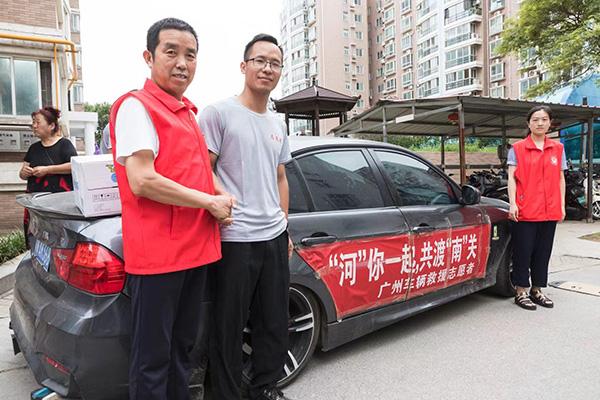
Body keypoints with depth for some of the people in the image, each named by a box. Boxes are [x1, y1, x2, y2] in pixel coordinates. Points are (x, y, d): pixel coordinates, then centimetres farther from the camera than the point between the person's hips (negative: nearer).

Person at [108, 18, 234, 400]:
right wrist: (210, 203, -13)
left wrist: (221, 198, 10)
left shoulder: (188, 112, 16)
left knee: (184, 347, 21)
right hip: (157, 253, -8)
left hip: (196, 249, 8)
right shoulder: (137, 106, -9)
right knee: (153, 357, 6)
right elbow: (142, 182, -19)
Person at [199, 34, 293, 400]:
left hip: (275, 237, 7)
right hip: (234, 239, -7)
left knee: (275, 322, 16)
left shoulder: (278, 123, 16)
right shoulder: (219, 113, -4)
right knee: (230, 328, 4)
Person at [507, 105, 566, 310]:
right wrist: (512, 204, -15)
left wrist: (562, 205, 8)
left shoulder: (558, 149, 12)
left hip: (550, 211, 4)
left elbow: (560, 179, 14)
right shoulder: (517, 148, 1)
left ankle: (537, 290, 24)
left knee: (543, 252, 12)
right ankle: (521, 292, 11)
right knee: (523, 252, 1)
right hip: (525, 211, -4)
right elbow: (511, 178, -5)